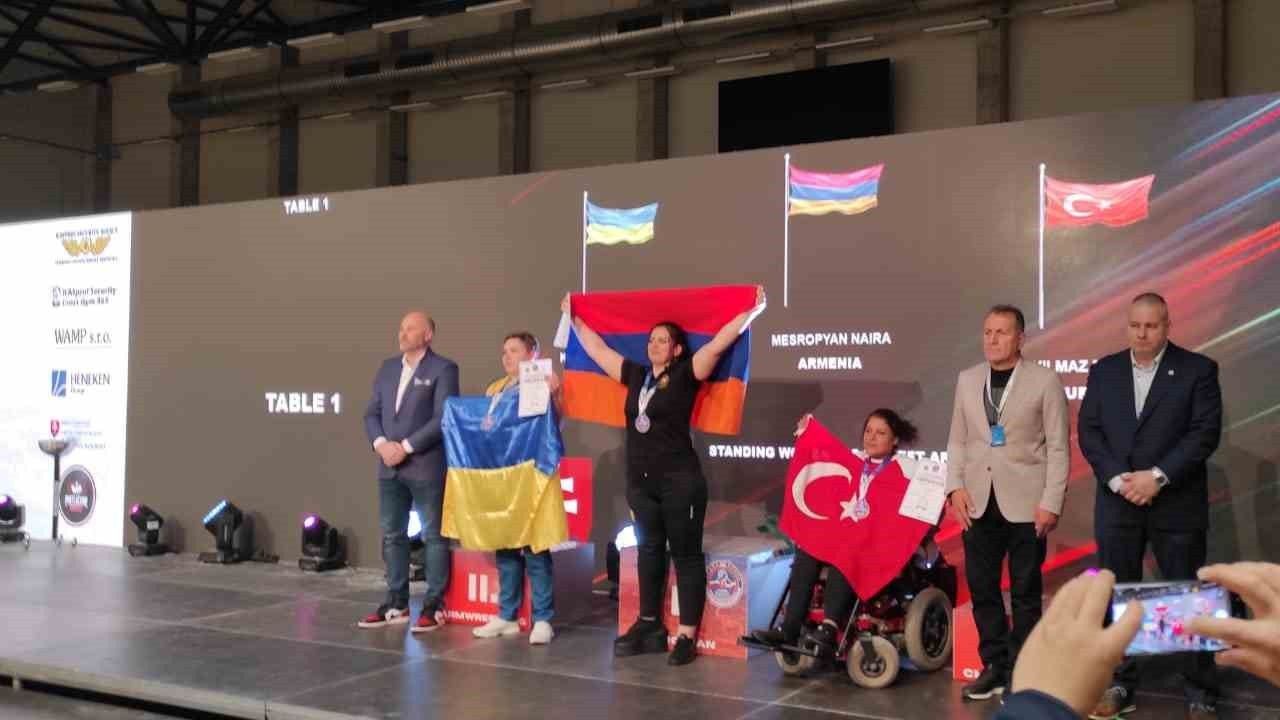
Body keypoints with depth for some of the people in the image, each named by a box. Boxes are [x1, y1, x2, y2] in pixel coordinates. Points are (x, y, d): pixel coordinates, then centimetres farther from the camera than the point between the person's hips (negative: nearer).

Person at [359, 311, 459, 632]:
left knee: (433, 535, 0)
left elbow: (442, 418, -13)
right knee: (392, 535, 10)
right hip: (390, 466, 6)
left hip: (426, 466, -6)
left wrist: (406, 447, -16)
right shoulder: (388, 368, 15)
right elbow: (372, 412, 13)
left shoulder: (443, 369, -5)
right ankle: (396, 604, 19)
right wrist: (381, 444, -6)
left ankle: (433, 606, 6)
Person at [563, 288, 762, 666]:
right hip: (640, 481, 6)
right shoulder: (635, 375, 11)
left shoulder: (686, 375, -4)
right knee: (648, 552, 14)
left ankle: (686, 636, 1)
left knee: (685, 554, -1)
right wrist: (575, 318, 26)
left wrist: (751, 310, -15)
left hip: (679, 481, -6)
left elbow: (718, 343, -12)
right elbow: (597, 348, 20)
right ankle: (649, 625, 25)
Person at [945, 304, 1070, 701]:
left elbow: (1058, 448, -5)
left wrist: (1051, 503, -11)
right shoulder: (967, 379, 8)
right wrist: (956, 487, -1)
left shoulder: (1045, 381, -3)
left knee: (1025, 592, 6)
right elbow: (957, 441, 11)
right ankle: (994, 665, 21)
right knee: (981, 588, 8)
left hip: (1025, 502, -4)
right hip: (978, 502, 4)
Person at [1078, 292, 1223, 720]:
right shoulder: (1103, 371, 8)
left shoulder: (1197, 370, 0)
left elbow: (1205, 432, -8)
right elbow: (1089, 431, 3)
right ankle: (1120, 684, 17)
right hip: (1117, 503, 3)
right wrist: (1117, 479, -11)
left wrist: (1157, 476, -16)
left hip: (1177, 504, -3)